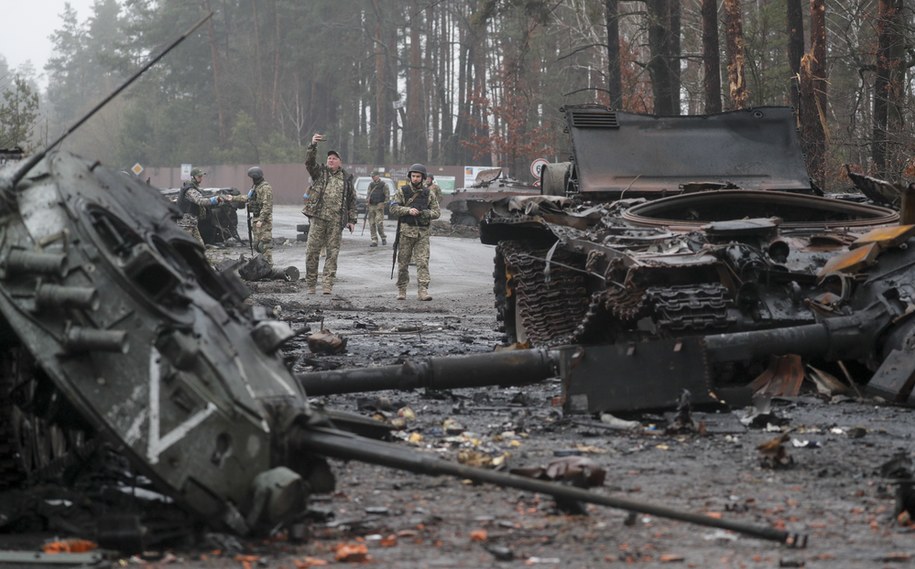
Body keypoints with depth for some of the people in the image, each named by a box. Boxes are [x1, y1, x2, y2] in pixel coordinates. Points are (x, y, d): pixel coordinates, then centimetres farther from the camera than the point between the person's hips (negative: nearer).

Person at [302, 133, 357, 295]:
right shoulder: (319, 172, 9)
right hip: (318, 218, -1)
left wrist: (352, 219, 9)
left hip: (336, 221, 1)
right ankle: (310, 284, 7)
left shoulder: (346, 179, 13)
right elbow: (309, 161, -9)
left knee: (332, 253, 0)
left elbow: (352, 201, 16)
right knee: (312, 251, -1)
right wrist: (313, 145, -25)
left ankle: (327, 285, 1)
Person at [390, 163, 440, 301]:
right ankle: (401, 290, 14)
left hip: (423, 233, 1)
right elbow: (394, 208, -2)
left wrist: (426, 213, -13)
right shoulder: (402, 192, 5)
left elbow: (437, 212, 8)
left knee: (423, 261, -9)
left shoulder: (429, 194, 9)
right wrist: (408, 210, -17)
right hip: (406, 231, -1)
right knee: (403, 262, 4)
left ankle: (423, 290, -12)